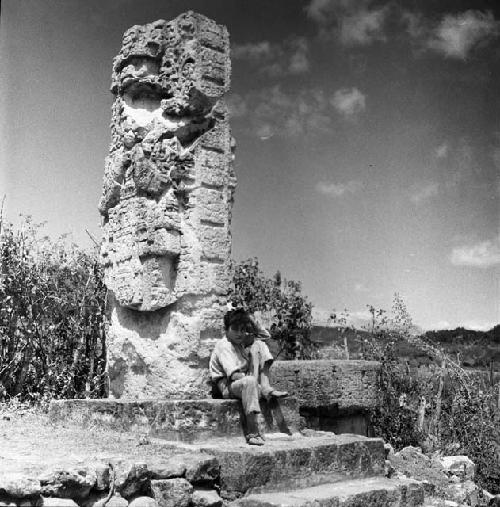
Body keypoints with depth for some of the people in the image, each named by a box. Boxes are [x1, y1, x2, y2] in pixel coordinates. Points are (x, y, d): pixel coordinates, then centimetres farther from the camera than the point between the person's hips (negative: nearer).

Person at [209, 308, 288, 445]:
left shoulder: (241, 342, 13)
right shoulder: (223, 345, -12)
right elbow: (234, 374, -23)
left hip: (245, 381, 8)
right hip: (228, 386, -8)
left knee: (259, 346, 4)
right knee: (249, 382, -42)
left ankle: (266, 389, -13)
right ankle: (253, 433, -41)